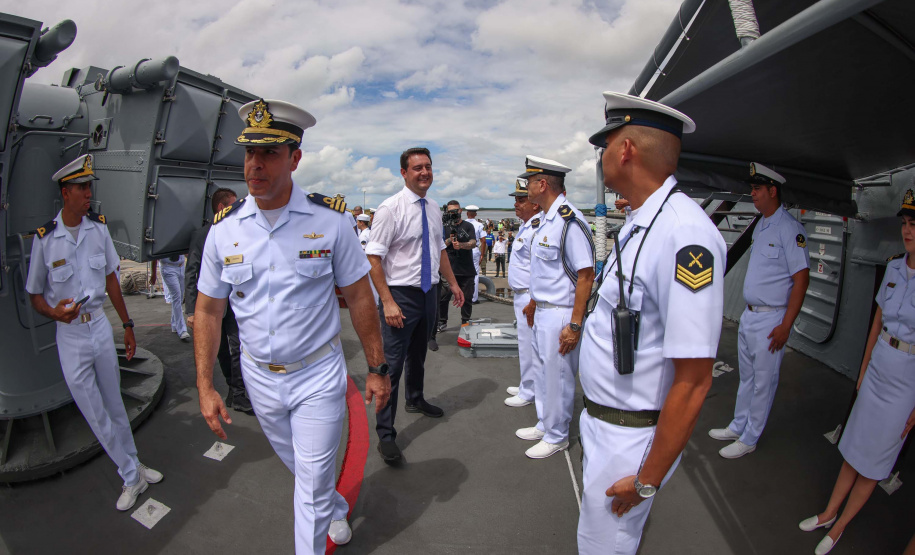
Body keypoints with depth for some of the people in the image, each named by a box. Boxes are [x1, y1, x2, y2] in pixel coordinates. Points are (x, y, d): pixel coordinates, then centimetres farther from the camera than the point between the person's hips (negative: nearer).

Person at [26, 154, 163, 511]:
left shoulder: (98, 227, 1)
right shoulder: (44, 238, -11)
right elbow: (34, 294, -2)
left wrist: (127, 325, 11)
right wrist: (54, 311, -25)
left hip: (101, 325, 3)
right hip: (70, 334, -3)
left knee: (114, 403, 15)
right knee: (95, 414, 6)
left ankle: (133, 464, 31)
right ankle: (132, 476, 20)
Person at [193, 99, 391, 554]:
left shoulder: (329, 220, -14)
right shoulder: (224, 230, -5)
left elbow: (358, 297, -8)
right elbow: (208, 311, 3)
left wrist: (377, 368, -5)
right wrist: (205, 387, 0)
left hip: (318, 375, -4)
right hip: (259, 377, 4)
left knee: (312, 486, 6)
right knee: (300, 470, 26)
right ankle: (337, 510, 56)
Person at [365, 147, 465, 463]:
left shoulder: (432, 208, 7)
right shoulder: (390, 208, -15)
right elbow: (373, 259, -18)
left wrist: (453, 284, 18)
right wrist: (388, 302, -23)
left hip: (429, 292, 7)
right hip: (401, 294, -7)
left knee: (418, 354, 25)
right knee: (392, 364, -4)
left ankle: (415, 400, 49)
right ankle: (385, 435, 9)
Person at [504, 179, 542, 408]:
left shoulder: (537, 229, -20)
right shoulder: (525, 226, 14)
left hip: (530, 296, -11)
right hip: (521, 295, 11)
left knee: (528, 345, 1)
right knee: (526, 344, 19)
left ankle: (528, 393, 14)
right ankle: (526, 386, 32)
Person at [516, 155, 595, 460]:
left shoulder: (569, 221, -21)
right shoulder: (546, 220, 10)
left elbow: (585, 276, -23)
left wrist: (574, 325, -23)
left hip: (561, 315, -10)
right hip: (543, 311, 10)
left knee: (557, 377, 6)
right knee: (542, 371, 21)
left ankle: (556, 436, 25)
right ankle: (544, 424, 40)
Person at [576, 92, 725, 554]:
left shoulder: (685, 234, -28)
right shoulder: (638, 223, 4)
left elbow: (693, 382, -26)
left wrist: (647, 479, -17)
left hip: (629, 438, -8)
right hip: (601, 420, 9)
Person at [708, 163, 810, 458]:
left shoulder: (790, 229, -15)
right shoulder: (760, 226, 12)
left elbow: (802, 278, -18)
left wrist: (785, 326, -19)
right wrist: (749, 310, 16)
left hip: (771, 320, -8)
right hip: (749, 315, 8)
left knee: (763, 382, 6)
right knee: (746, 376, 20)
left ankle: (749, 439, 20)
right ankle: (738, 426, 35)